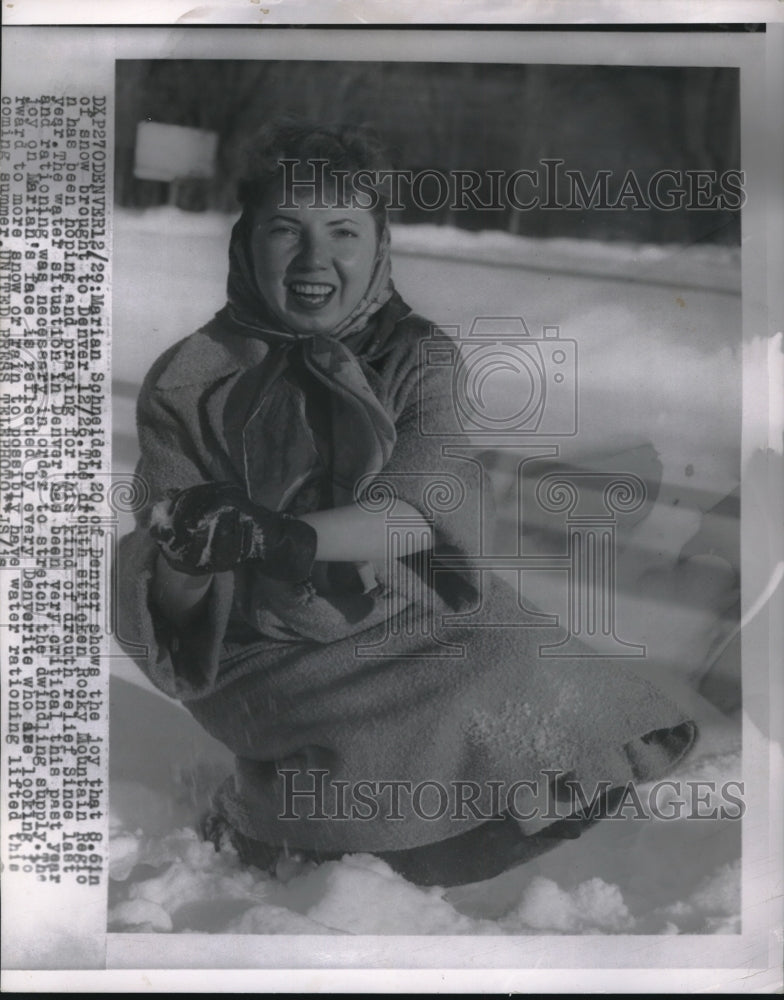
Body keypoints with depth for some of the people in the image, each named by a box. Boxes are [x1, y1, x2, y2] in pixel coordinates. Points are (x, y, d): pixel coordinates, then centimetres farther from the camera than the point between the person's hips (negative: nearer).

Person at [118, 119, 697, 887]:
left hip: (417, 620, 4)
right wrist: (190, 553, -30)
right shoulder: (189, 382, -2)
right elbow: (169, 594, -5)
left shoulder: (412, 360, 2)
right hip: (271, 648, -3)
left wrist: (281, 535, -30)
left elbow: (438, 508, -15)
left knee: (517, 673, -20)